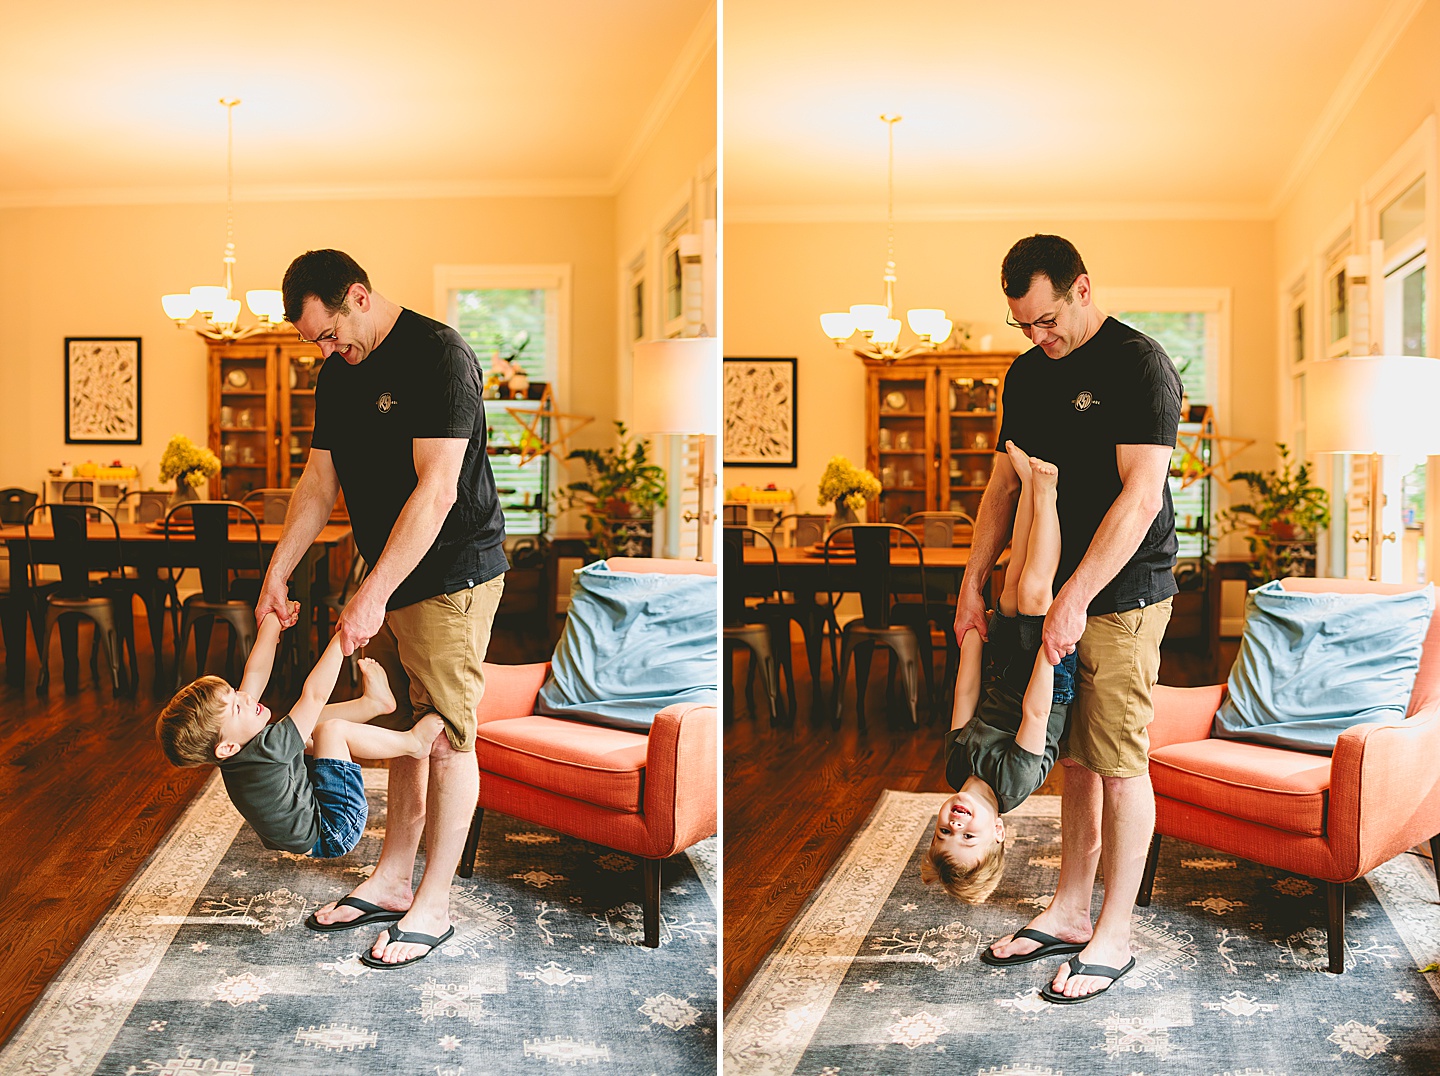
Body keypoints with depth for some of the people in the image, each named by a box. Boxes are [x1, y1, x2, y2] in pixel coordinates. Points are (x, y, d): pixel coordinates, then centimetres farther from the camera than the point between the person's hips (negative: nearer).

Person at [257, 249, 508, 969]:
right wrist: (276, 575, 9)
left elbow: (436, 489, -24)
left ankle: (433, 904, 9)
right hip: (386, 579, 8)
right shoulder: (338, 375, 9)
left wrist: (373, 595, -25)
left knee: (445, 739, -1)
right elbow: (319, 483, 15)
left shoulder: (438, 355, -18)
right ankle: (391, 881, 25)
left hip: (452, 576, -8)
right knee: (404, 732, 15)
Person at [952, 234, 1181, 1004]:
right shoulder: (1027, 374, 11)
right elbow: (1005, 483, 14)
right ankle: (1070, 911, 26)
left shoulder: (1139, 366, -13)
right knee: (1074, 757, 14)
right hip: (1058, 593, 7)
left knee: (1119, 762, 0)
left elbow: (1140, 494, -20)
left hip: (1123, 595, -7)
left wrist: (1075, 598, -23)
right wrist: (973, 582, 5)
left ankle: (1113, 936, 11)